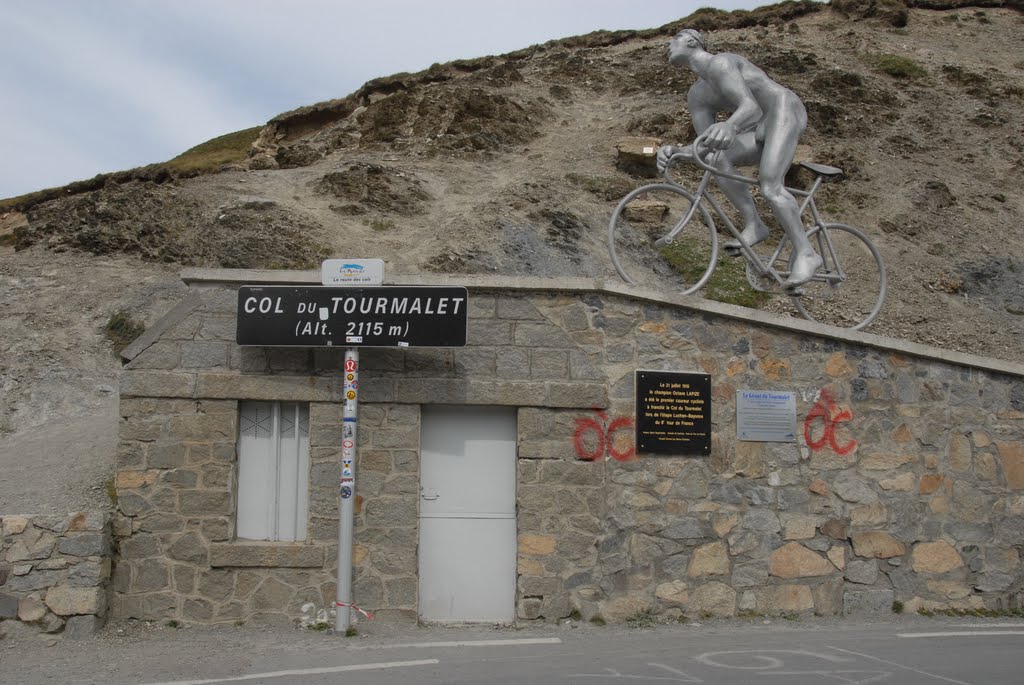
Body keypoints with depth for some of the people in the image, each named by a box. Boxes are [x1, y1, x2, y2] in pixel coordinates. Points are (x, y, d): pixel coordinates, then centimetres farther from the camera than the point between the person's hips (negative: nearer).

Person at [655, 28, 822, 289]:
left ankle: (805, 253, -22)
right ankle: (753, 225, -10)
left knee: (769, 184, -26)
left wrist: (729, 126, -51)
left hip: (785, 109, -8)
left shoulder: (719, 62, -13)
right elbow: (705, 145, 3)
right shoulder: (696, 95, 14)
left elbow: (751, 107, -28)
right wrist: (674, 151, -17)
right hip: (763, 128, 9)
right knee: (718, 159, -13)